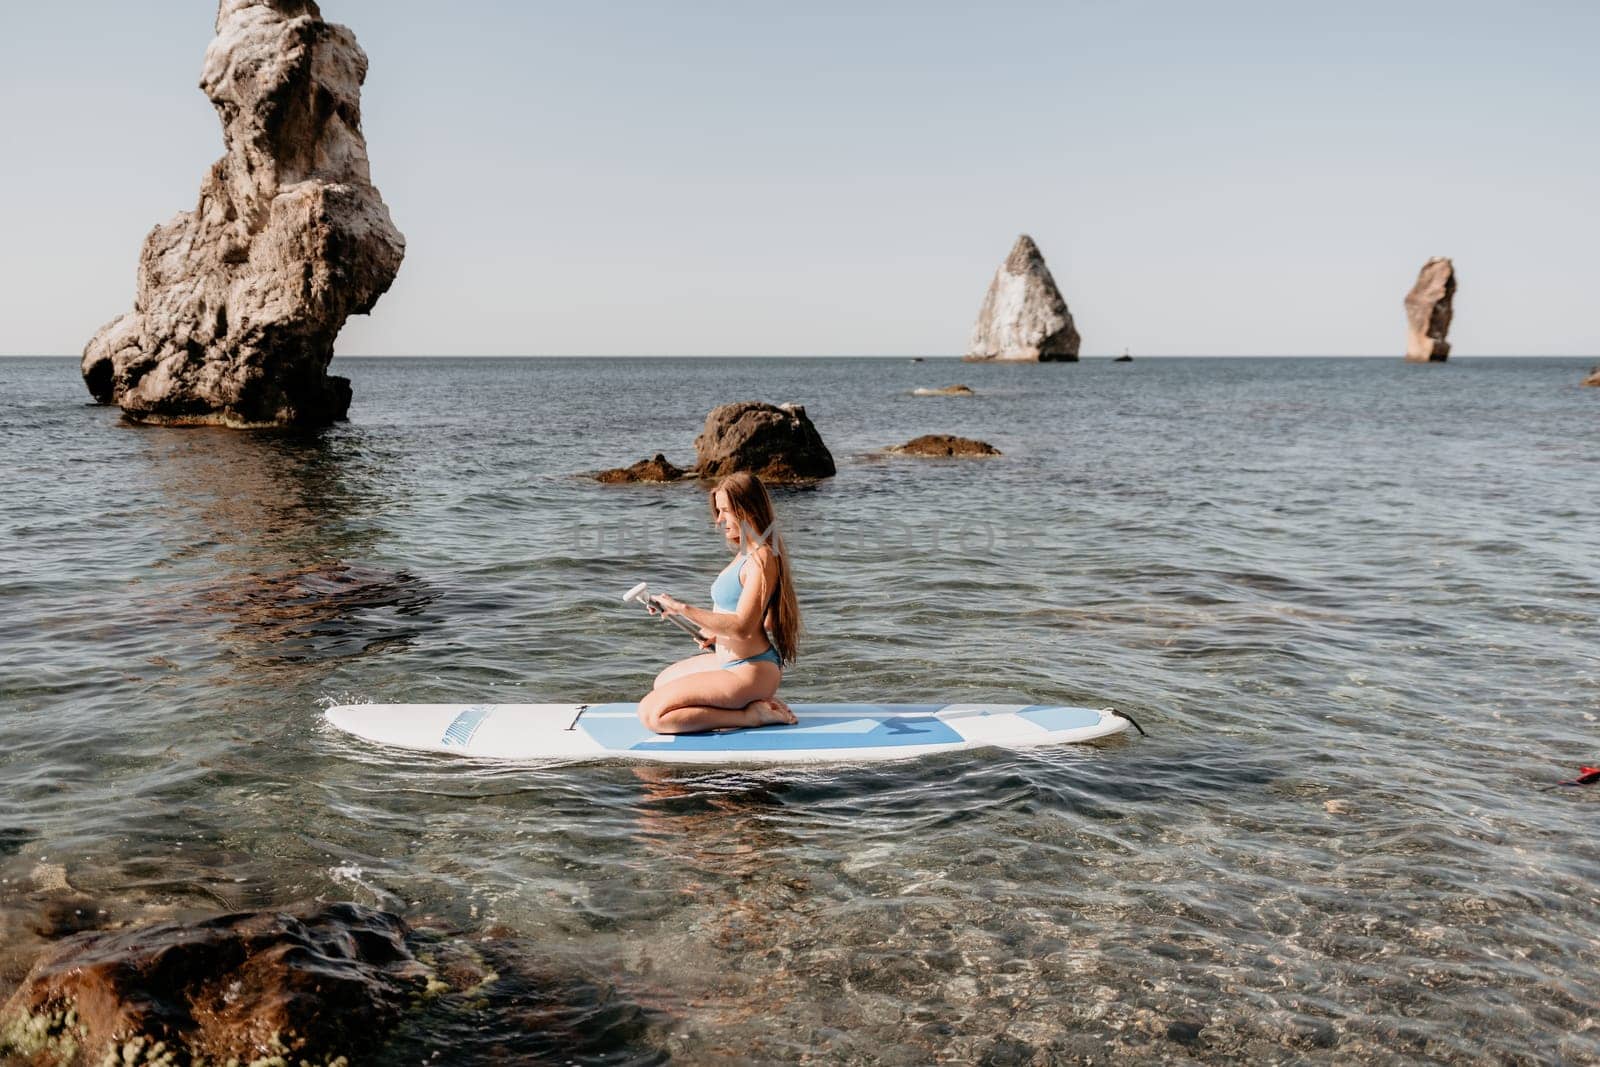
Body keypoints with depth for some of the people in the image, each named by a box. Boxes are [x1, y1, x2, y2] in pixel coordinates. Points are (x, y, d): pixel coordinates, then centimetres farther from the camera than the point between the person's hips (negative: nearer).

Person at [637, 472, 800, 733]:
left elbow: (743, 626, -29)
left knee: (651, 714, -14)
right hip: (731, 660, 11)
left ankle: (747, 716, -9)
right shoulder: (746, 554, 11)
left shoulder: (762, 558, -20)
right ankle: (752, 702, 12)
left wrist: (684, 609, -29)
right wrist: (717, 634, 7)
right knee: (663, 682, 30)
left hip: (751, 671, -11)